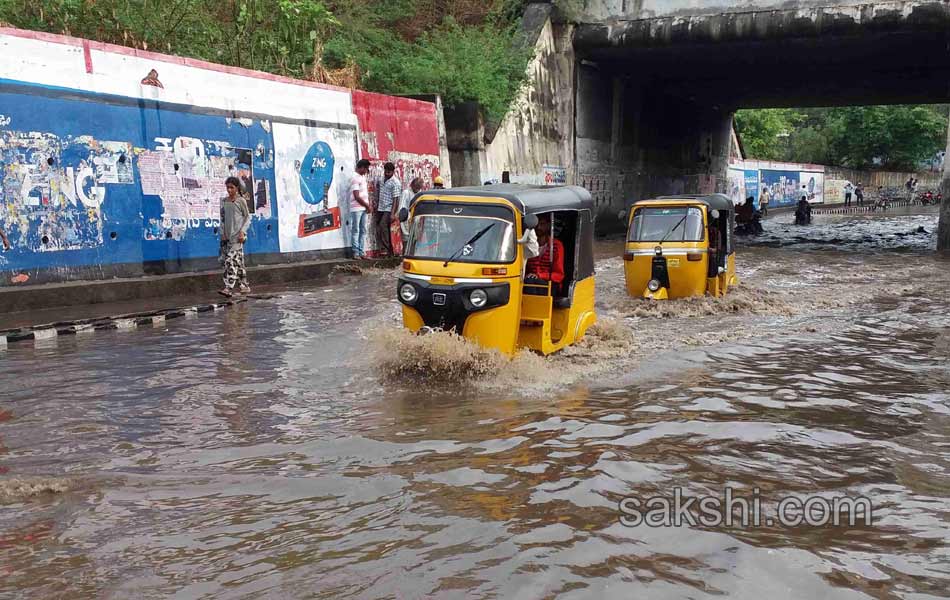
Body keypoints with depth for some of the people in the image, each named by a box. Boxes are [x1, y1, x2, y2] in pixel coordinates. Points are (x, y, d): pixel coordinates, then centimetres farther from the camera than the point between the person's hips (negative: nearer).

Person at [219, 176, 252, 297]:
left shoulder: (241, 201, -2)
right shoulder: (224, 201, 12)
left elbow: (247, 217, -1)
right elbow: (223, 218, 15)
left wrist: (242, 231, -11)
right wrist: (223, 233, 6)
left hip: (237, 235, -5)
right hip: (227, 235, 5)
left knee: (231, 260, -15)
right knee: (238, 261, 10)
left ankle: (228, 288, -20)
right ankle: (244, 285, 17)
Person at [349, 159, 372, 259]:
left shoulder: (363, 177, 15)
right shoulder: (355, 178, -12)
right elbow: (357, 197, -16)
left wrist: (368, 205, 5)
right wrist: (368, 206, -9)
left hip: (363, 208, 9)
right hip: (356, 208, -9)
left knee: (363, 231, 9)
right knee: (355, 231, -4)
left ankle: (361, 252, 13)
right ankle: (355, 253, -1)